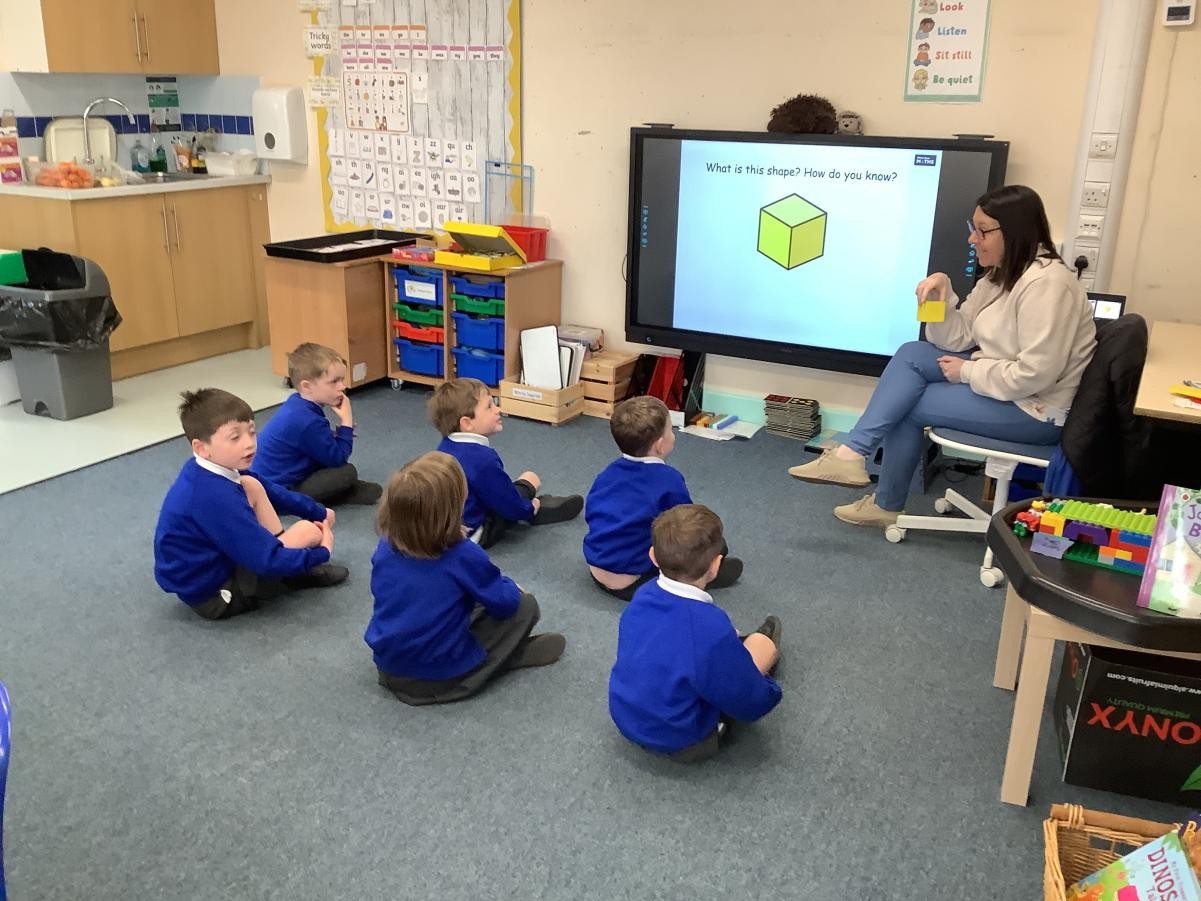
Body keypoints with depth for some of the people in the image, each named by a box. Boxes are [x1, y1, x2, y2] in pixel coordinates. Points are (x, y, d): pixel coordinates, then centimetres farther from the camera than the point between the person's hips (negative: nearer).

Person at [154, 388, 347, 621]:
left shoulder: (207, 469, -5)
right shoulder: (213, 497, -33)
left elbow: (270, 492, 11)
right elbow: (269, 561, -32)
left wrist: (319, 513, 10)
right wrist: (321, 553, -16)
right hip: (213, 596, -10)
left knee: (251, 486, 8)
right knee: (308, 531, -18)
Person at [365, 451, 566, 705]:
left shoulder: (386, 548, -5)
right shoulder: (464, 556, -22)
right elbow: (504, 604, -11)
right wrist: (511, 587, 12)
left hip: (389, 670, 6)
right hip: (443, 678, -6)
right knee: (525, 605, 2)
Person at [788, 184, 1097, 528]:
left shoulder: (1045, 283, -24)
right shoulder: (1001, 273, 7)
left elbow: (1033, 375, -29)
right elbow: (956, 340, 6)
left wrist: (968, 372, -17)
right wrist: (941, 294, -11)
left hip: (1034, 410, -9)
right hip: (1001, 384, 9)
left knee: (908, 404, -10)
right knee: (912, 354, -7)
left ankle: (888, 505, 6)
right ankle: (853, 453, -11)